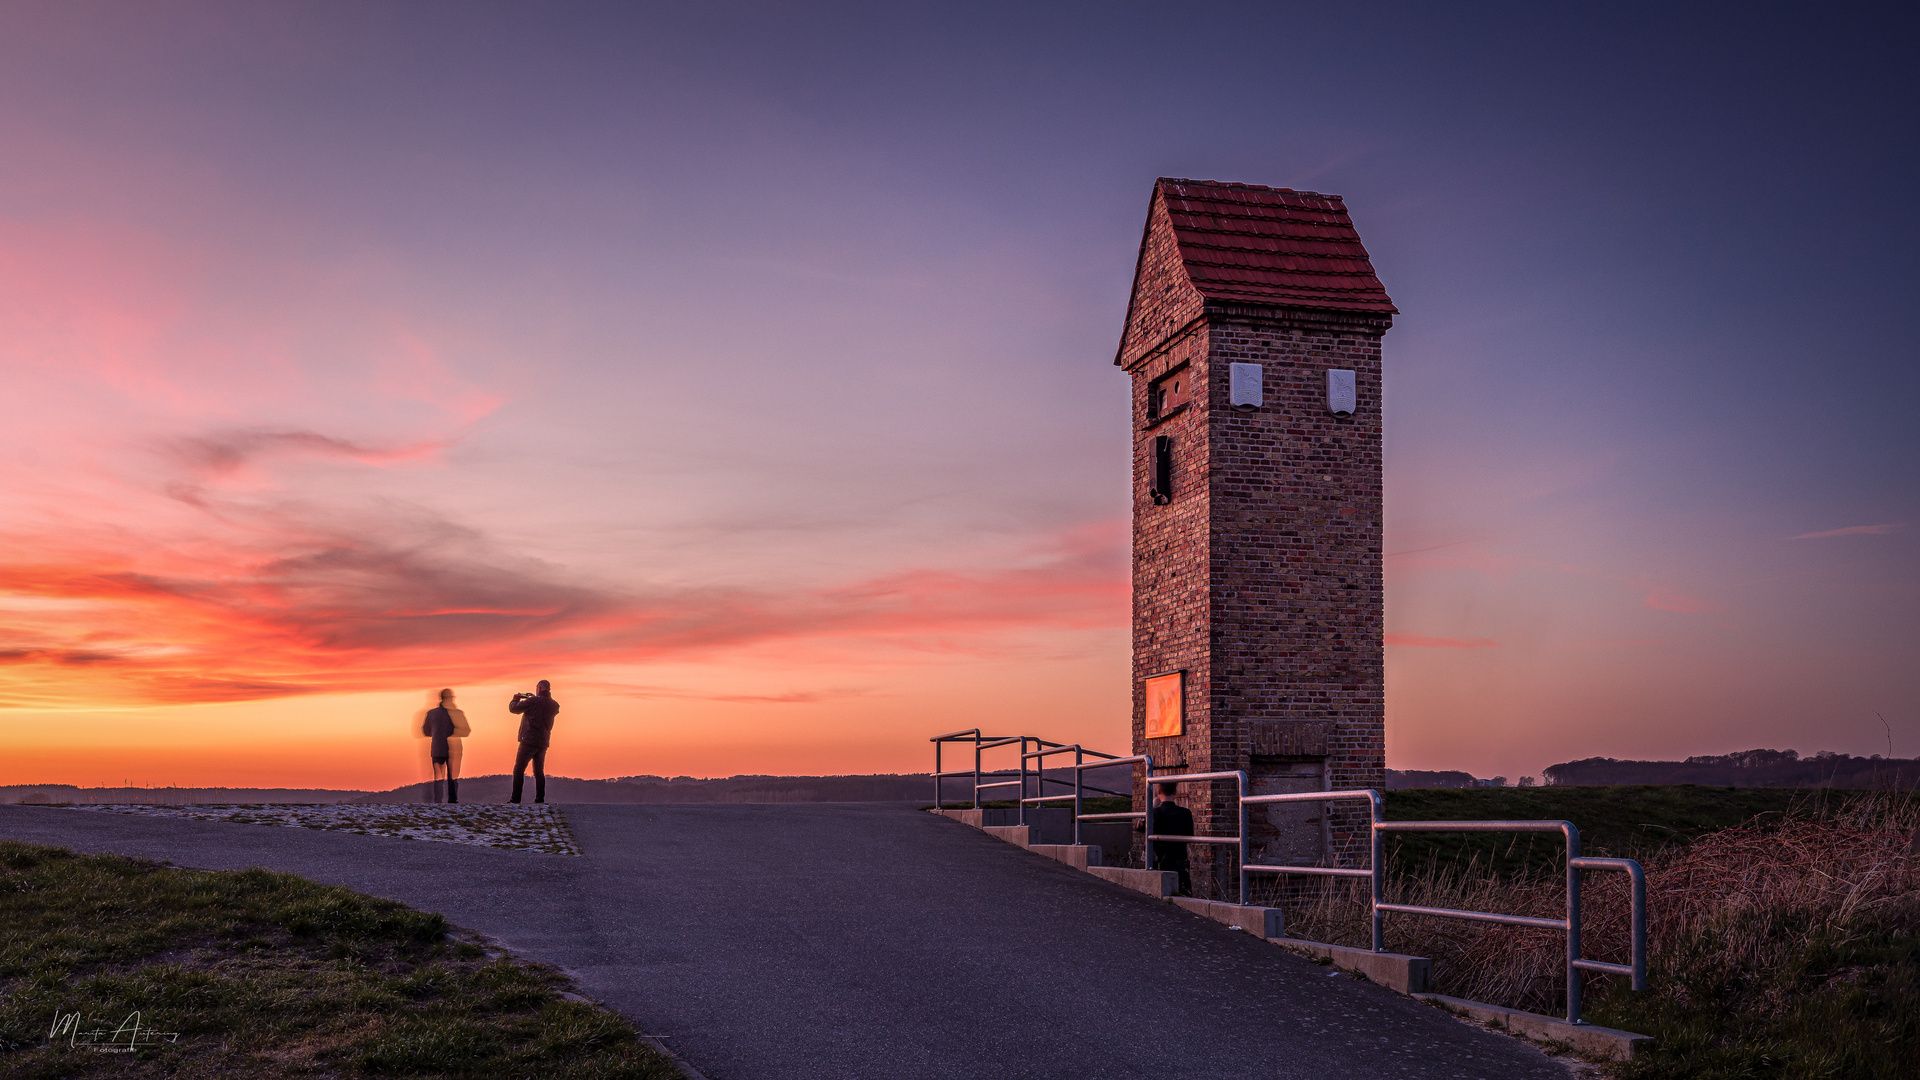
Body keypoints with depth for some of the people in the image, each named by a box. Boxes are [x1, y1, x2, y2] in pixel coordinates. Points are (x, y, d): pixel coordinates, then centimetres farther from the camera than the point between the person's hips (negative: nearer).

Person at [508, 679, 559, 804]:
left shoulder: (533, 701, -14)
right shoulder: (554, 705, 5)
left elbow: (513, 708, -5)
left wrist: (516, 699, 15)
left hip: (529, 741, -6)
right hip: (543, 742, 6)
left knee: (519, 770, -1)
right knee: (539, 771, 13)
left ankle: (516, 799, -7)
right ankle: (540, 799, 9)